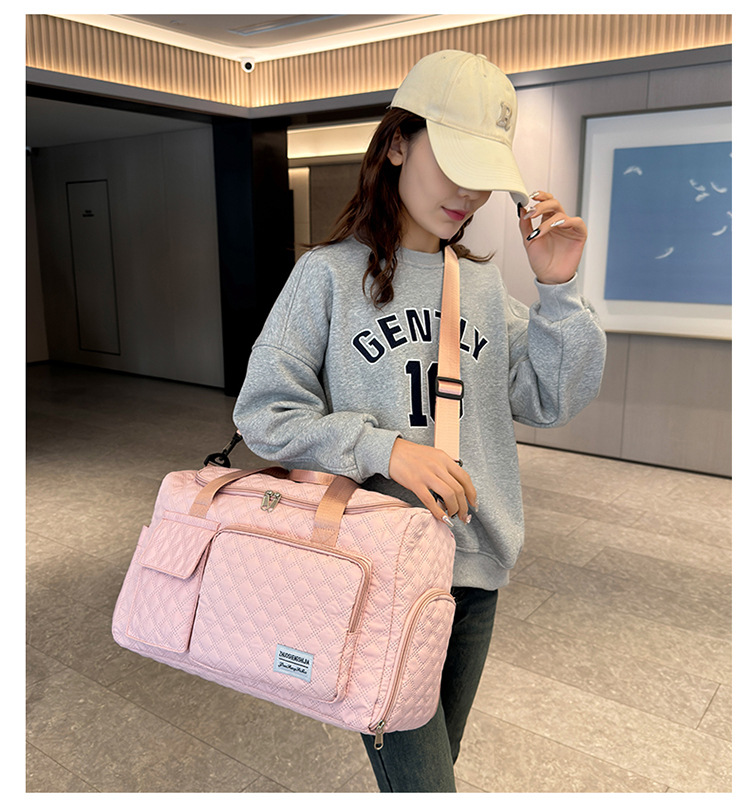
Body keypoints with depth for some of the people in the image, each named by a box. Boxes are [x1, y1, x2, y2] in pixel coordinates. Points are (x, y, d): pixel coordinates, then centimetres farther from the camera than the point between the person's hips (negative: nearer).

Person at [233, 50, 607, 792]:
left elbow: (556, 401, 5)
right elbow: (263, 415, -9)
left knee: (435, 761, 22)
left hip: (474, 569, 5)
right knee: (419, 784, -2)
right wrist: (386, 447, -20)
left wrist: (558, 290, -7)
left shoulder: (483, 285, 6)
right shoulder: (330, 274, -7)